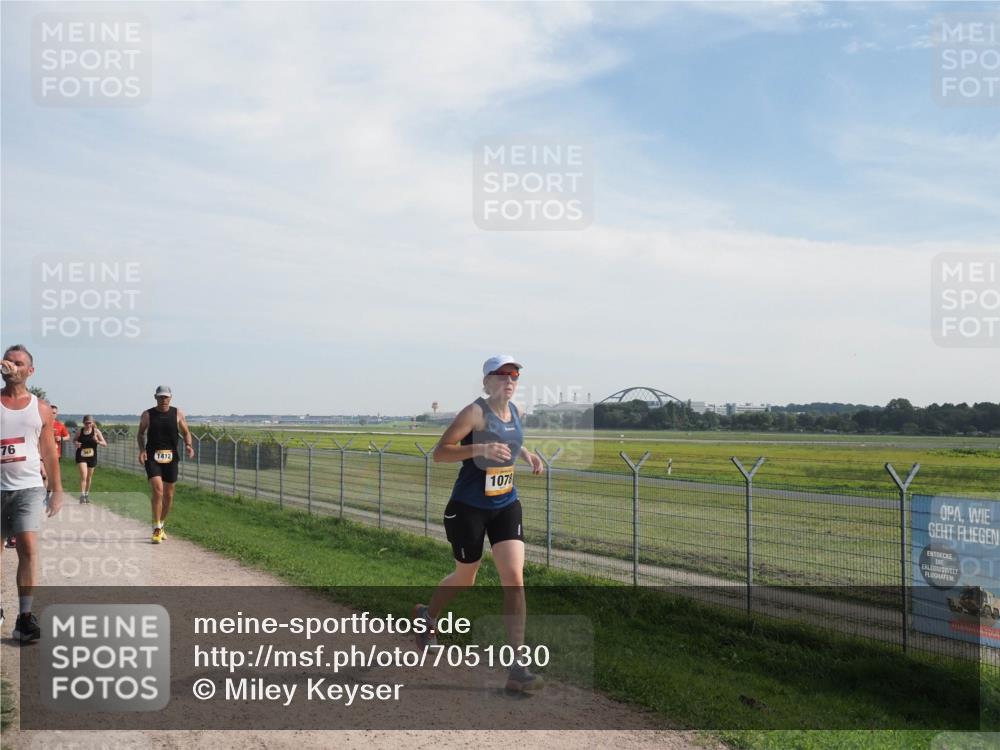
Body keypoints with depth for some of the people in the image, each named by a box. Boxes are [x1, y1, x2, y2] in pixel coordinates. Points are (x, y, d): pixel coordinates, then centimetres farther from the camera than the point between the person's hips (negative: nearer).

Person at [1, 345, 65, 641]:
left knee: (28, 547, -14)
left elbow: (49, 452, 13)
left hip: (28, 487, -1)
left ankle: (24, 617, -13)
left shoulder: (41, 408, 9)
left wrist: (57, 489, 9)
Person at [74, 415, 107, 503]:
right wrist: (76, 443, -9)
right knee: (83, 476, -15)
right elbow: (74, 440, 15)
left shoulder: (96, 431, -4)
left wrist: (97, 441, -26)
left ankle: (87, 495, 30)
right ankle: (82, 495, -14)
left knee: (89, 477, 13)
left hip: (92, 457, 1)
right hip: (81, 456, -1)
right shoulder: (80, 431, -1)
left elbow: (105, 444, -6)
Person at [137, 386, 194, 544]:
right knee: (157, 490, -18)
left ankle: (161, 525, 30)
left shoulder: (177, 414, 4)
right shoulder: (147, 415, 2)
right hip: (152, 457, -2)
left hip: (171, 457, 2)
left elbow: (186, 432, 8)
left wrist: (188, 445, -12)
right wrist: (142, 450, -7)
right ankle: (157, 529, -10)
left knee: (168, 495, 9)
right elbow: (141, 434, 10)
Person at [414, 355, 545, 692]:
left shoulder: (513, 410, 5)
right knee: (465, 578, 13)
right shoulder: (475, 412, -16)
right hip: (469, 508, -5)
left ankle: (517, 667, -5)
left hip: (506, 506, 5)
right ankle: (426, 614, 47)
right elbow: (439, 452, -20)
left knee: (514, 577, -9)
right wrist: (481, 449, -34)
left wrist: (525, 453, 8)